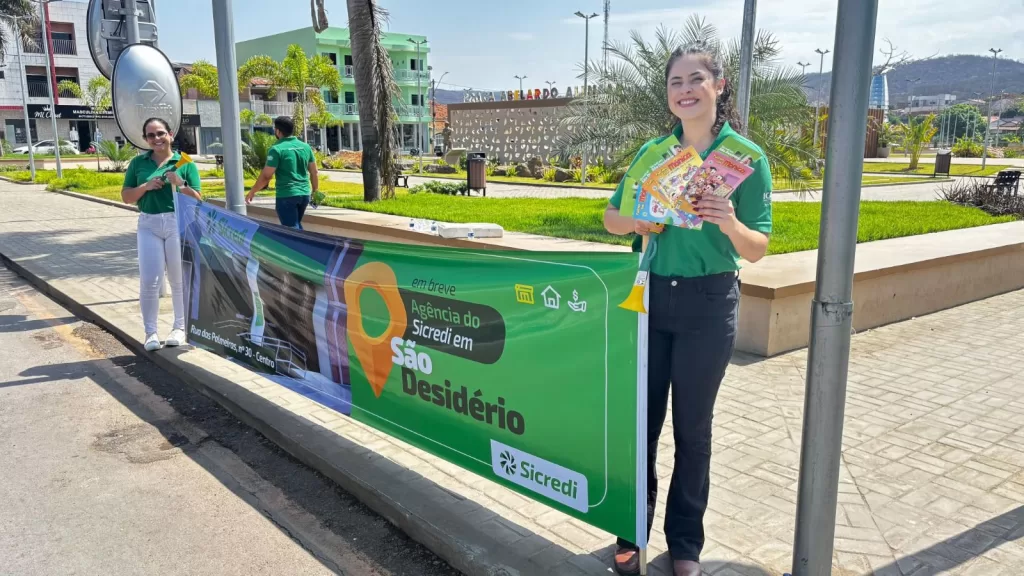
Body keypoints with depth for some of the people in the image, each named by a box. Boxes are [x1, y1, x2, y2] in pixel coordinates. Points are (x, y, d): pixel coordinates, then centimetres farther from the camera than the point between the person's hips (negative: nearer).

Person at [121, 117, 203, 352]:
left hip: (178, 224, -1)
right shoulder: (138, 163, 8)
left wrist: (180, 184, -16)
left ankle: (180, 327, 21)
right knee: (149, 281, -3)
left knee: (179, 280, 8)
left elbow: (197, 200, 1)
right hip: (149, 225, 1)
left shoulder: (184, 163, 2)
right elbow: (126, 197, 8)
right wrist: (146, 186, -9)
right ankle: (150, 332, 6)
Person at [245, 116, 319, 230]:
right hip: (304, 194, 6)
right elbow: (314, 173, 11)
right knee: (297, 225, 23)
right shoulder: (305, 147, 6)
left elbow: (266, 176, -11)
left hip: (286, 196, -6)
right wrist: (315, 190, 25)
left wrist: (252, 191, 1)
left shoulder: (277, 149, -11)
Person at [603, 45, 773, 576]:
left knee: (692, 427, 9)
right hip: (649, 297, 3)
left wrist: (730, 223, -29)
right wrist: (636, 223, -12)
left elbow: (757, 250, -7)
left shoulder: (746, 156, -6)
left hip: (708, 304, -2)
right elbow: (612, 217, 11)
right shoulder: (653, 152, 3)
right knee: (640, 419, 9)